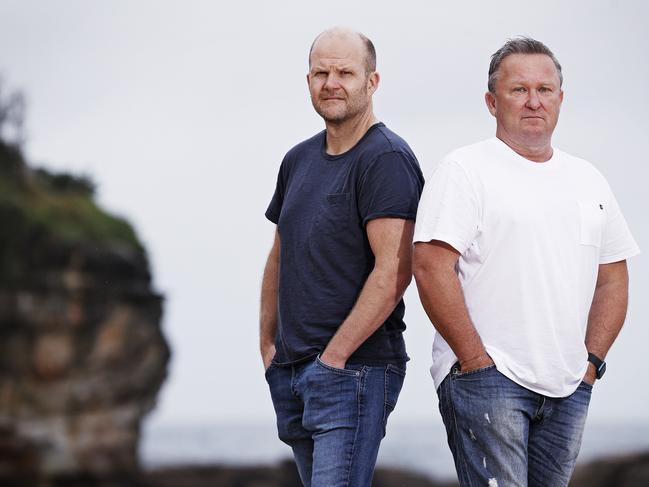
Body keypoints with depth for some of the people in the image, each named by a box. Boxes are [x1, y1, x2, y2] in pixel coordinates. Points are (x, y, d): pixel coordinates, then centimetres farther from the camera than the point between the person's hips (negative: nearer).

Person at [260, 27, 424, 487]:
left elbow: (394, 270, -19)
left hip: (354, 368, -8)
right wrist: (268, 342, 15)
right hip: (291, 371, 8)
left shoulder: (387, 159, -11)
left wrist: (334, 356, -18)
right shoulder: (299, 160, 14)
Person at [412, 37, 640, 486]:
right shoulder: (465, 170, -3)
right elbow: (431, 267, -11)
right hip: (486, 380, -6)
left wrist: (591, 360, 7)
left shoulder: (588, 180, 16)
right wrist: (475, 360, -14)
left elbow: (613, 277, 20)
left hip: (569, 387, 6)